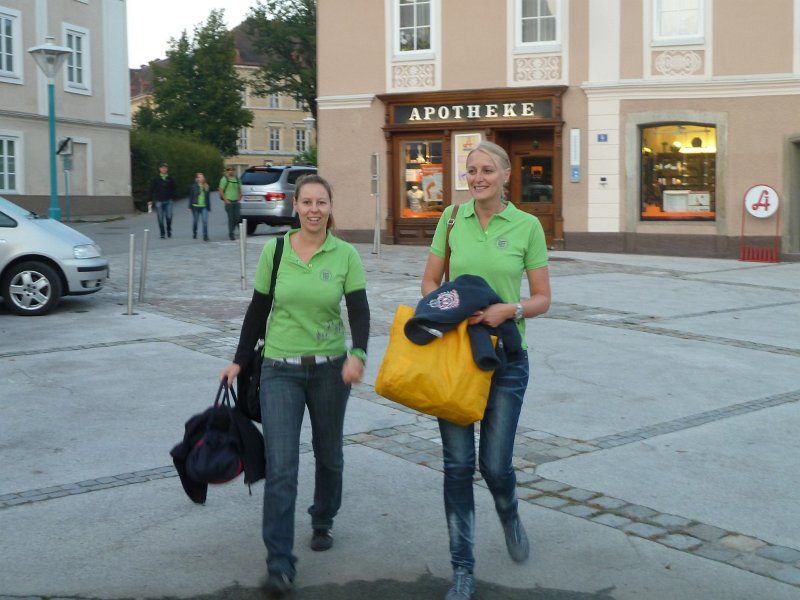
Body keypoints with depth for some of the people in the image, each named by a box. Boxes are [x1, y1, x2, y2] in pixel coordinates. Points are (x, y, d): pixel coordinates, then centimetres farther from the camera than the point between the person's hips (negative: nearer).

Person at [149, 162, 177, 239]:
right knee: (160, 219, 2)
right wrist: (151, 200, 0)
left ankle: (169, 230, 16)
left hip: (168, 201, 0)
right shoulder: (155, 179, 2)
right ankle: (162, 234, 10)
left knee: (169, 217, -8)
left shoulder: (170, 179, 7)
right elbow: (151, 190, 4)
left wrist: (173, 198, 5)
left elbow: (173, 189, 12)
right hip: (159, 201, 0)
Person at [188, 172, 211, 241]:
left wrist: (209, 207, 10)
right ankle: (194, 234, 32)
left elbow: (208, 197, 11)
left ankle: (205, 236, -10)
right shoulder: (194, 186, -3)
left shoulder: (206, 187, 5)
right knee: (195, 221, 12)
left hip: (204, 207, 1)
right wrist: (190, 206, -4)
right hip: (195, 207, -1)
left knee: (205, 221, -11)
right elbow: (191, 197, -1)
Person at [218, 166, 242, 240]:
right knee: (231, 218, -3)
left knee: (238, 217, -3)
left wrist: (239, 199, 10)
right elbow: (221, 191, -6)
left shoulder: (237, 179, 13)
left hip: (236, 202, 5)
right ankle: (231, 234, 6)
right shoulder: (224, 179, -3)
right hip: (229, 201, -5)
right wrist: (226, 200, -11)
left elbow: (239, 190, 22)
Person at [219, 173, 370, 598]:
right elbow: (258, 309, 6)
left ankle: (323, 522, 44)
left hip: (330, 368, 1)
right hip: (280, 370, -1)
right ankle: (279, 564, -2)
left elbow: (359, 310, -11)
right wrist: (239, 360, 8)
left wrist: (357, 354, -29)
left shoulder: (345, 255, -5)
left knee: (329, 454, 17)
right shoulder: (275, 250, -2)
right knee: (280, 467, -8)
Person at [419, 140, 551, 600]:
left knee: (496, 463, 0)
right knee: (458, 464, 3)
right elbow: (430, 282, 8)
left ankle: (510, 517, 38)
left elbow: (543, 298, 0)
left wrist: (510, 309, -19)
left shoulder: (527, 226, -3)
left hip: (505, 357, -1)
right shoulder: (452, 217, 2)